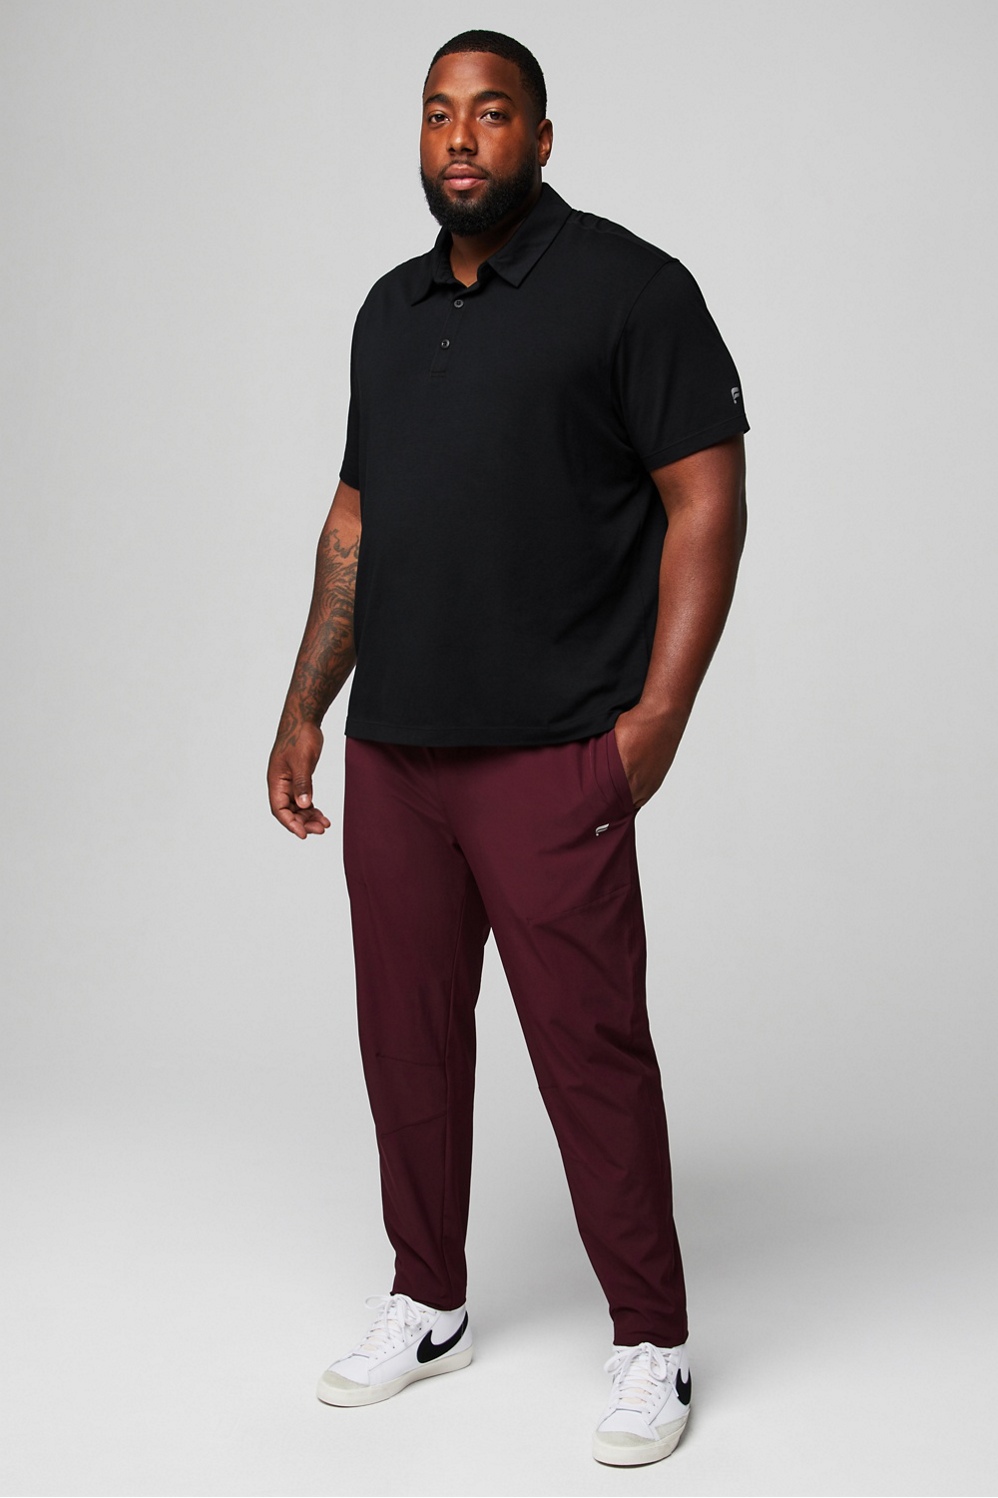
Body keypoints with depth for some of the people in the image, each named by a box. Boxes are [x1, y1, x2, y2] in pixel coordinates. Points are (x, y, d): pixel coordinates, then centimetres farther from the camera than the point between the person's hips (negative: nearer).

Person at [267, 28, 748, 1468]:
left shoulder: (629, 287, -3)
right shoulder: (390, 308, 16)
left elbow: (706, 501, -7)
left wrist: (658, 715, -15)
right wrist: (303, 709, 15)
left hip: (551, 757, -6)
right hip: (389, 753, 6)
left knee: (591, 1052, -2)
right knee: (407, 1039, 13)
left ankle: (653, 1347, 14)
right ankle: (427, 1309, 30)